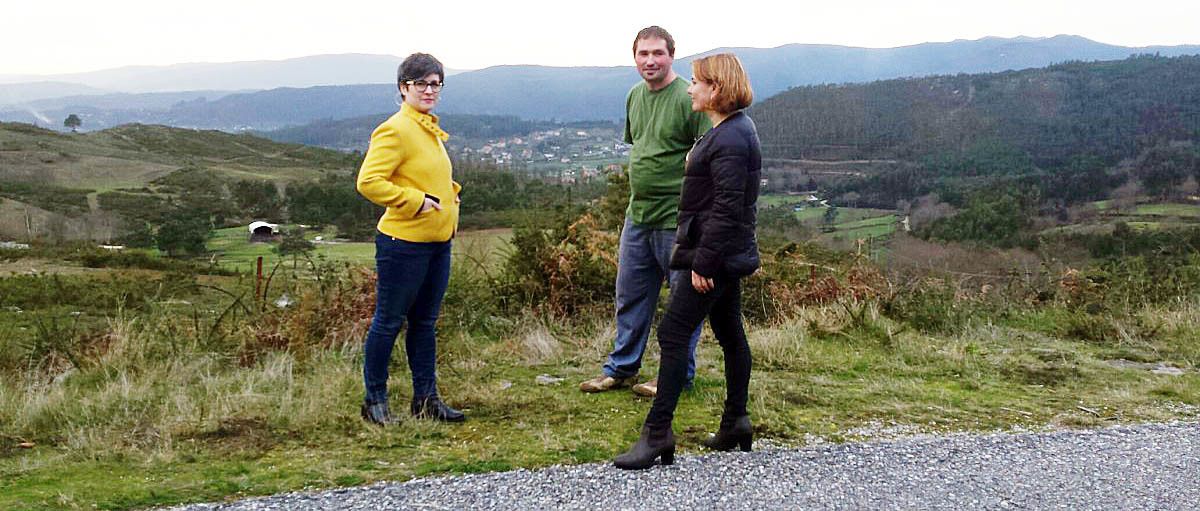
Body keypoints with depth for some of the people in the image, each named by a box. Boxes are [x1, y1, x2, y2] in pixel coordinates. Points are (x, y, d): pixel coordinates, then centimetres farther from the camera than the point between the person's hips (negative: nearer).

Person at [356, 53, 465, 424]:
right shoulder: (394, 130, -13)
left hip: (438, 241, 9)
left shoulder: (430, 130, 14)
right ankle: (374, 400, 14)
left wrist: (449, 197, 12)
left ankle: (426, 398, 23)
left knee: (425, 322, 14)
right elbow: (368, 181, -21)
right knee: (389, 321, 2)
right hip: (404, 243, -9)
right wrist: (416, 201, -21)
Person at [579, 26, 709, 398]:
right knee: (630, 295, 16)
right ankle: (621, 368, 29)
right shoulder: (635, 96, 11)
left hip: (677, 218, -8)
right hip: (637, 214, 8)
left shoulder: (688, 98, -14)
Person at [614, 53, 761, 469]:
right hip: (729, 254, 11)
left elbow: (727, 207, -24)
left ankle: (657, 432, -7)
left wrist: (703, 262, -23)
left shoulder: (729, 139, -19)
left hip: (715, 254, -11)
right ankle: (736, 423, 26)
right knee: (730, 334, 16)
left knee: (673, 333, -10)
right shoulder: (734, 130, 14)